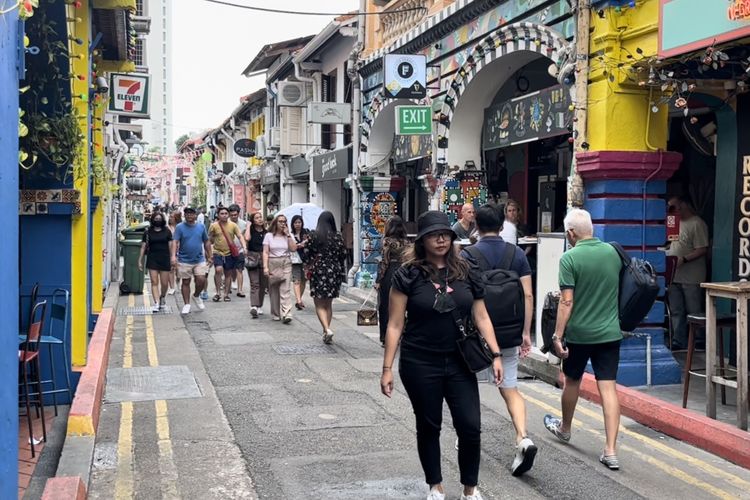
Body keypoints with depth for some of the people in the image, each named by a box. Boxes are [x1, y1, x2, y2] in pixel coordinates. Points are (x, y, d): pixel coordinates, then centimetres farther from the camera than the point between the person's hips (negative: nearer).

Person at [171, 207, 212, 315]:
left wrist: (209, 257, 12)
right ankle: (187, 304, 17)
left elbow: (206, 242, 13)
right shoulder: (180, 227, -4)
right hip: (184, 260, -2)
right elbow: (175, 242, -13)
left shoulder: (201, 227, 5)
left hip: (199, 260, 2)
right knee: (186, 282, 6)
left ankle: (196, 296, 20)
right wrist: (173, 256, -27)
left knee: (201, 280, -9)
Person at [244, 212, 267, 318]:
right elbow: (247, 238, -22)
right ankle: (253, 307, -21)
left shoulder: (266, 232, 9)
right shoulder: (251, 230, 1)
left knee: (263, 284, 8)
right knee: (254, 284, -11)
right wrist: (248, 226, -9)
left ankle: (259, 306, 21)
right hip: (252, 258, -3)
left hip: (264, 258, 3)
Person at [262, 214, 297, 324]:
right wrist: (265, 267, -10)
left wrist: (288, 235, -6)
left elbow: (294, 249, -5)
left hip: (286, 264, 0)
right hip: (273, 264, 0)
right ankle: (276, 314, 14)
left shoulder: (289, 235, 10)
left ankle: (286, 314, -19)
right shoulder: (269, 235, 6)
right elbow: (265, 252, 0)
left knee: (285, 290, -11)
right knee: (273, 290, 3)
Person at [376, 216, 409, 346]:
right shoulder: (406, 243, 5)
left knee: (386, 307, 4)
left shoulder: (387, 241, -9)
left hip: (389, 276, -5)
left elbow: (384, 262, -11)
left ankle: (385, 339, 6)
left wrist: (378, 280, -6)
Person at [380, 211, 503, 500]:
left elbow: (481, 317, 7)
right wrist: (387, 368, -9)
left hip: (459, 363, 2)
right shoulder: (408, 275, -7)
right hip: (419, 365, -2)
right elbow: (395, 325, -6)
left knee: (470, 427, 0)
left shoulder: (466, 273, 3)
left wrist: (496, 354, -2)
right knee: (429, 427, 11)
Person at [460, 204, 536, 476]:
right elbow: (527, 295, -2)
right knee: (510, 388, 9)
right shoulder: (518, 254, 1)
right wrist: (526, 332, 4)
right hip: (509, 334, 3)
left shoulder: (467, 255, -8)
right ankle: (523, 438, -11)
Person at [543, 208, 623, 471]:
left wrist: (557, 335, -12)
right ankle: (611, 450, -2)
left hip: (579, 333, -3)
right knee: (608, 387, 1)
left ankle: (564, 428, 40)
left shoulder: (570, 258, -14)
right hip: (610, 332, 3)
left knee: (572, 381, 18)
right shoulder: (613, 252, 2)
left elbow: (566, 302, -17)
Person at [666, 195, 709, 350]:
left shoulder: (697, 224, -11)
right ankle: (679, 342, 16)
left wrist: (683, 259, -25)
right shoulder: (677, 223, 16)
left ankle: (699, 342, 12)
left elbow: (702, 249, -17)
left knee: (694, 312, 2)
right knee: (676, 312, 9)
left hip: (691, 279, -8)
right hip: (675, 276, 8)